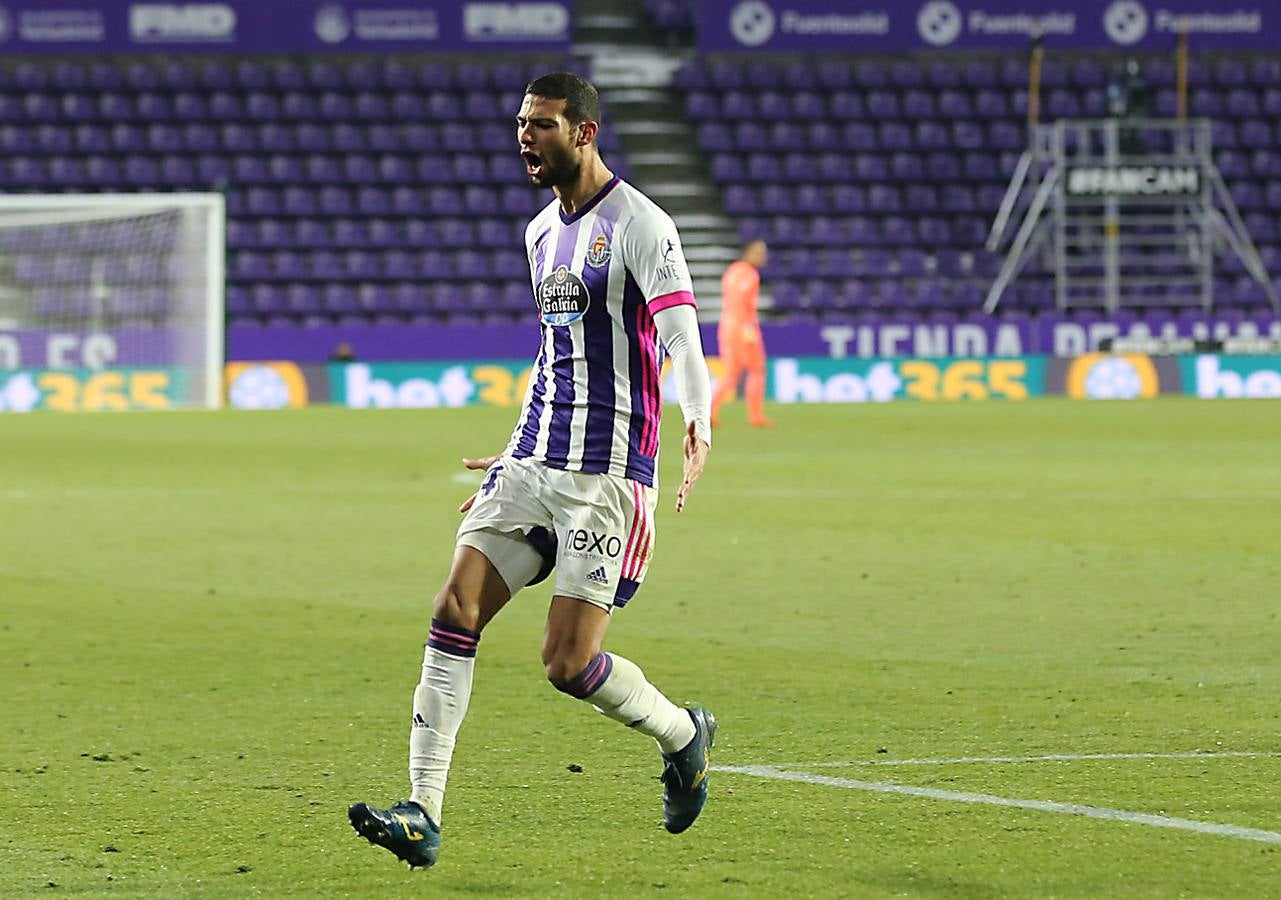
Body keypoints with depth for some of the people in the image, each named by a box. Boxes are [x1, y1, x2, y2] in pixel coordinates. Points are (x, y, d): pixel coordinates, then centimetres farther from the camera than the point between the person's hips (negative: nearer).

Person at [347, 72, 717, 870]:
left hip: (609, 476, -7)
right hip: (535, 466, 7)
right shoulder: (543, 231, 16)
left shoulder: (639, 225, -10)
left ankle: (683, 734, 22)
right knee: (456, 612, -8)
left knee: (570, 665, -9)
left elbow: (680, 337, -21)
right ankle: (423, 816, -11)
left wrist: (698, 426, -39)